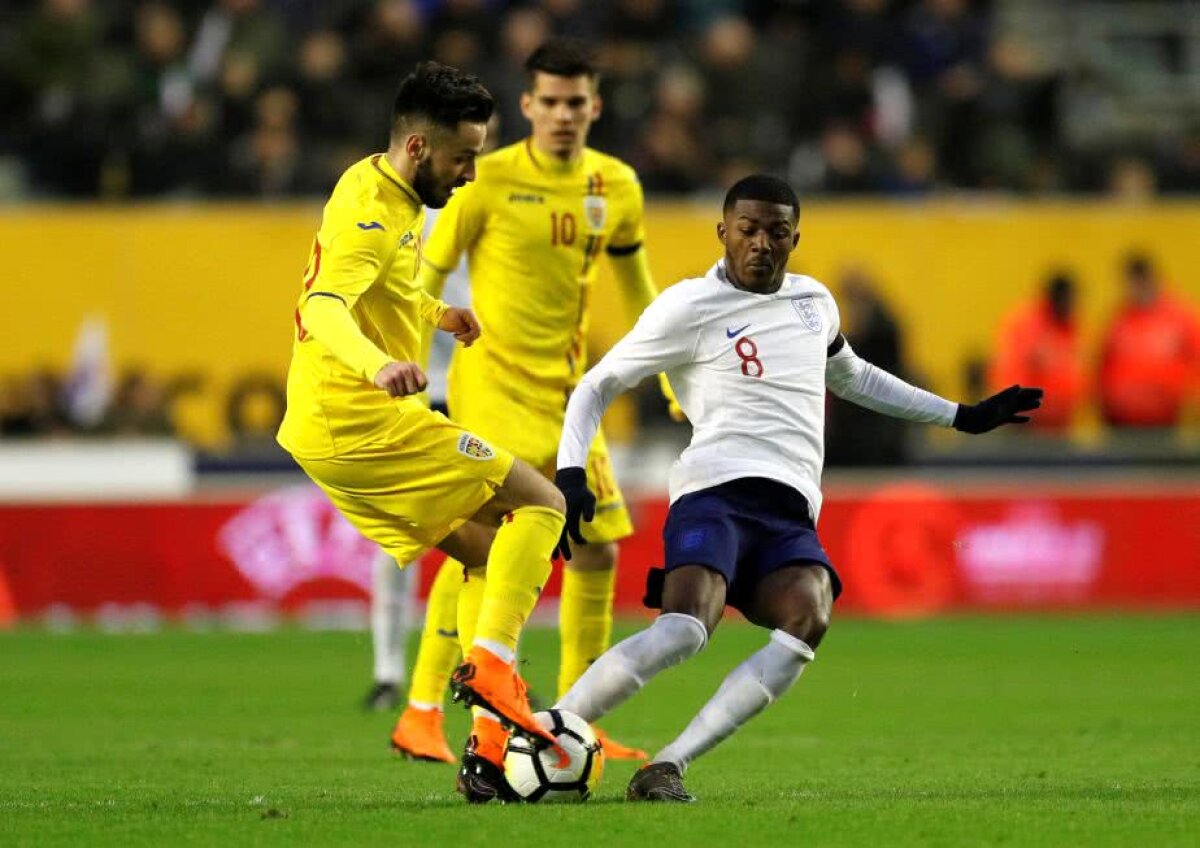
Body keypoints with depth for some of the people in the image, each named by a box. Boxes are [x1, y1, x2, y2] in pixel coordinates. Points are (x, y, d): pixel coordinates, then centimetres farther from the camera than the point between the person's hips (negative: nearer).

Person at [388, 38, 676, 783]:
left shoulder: (616, 188, 5)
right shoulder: (490, 180, -9)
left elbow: (636, 288, 20)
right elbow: (427, 279, -5)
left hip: (565, 388, 6)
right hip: (492, 380, -6)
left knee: (598, 548, 7)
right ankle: (488, 724, -15)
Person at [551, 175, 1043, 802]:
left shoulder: (814, 301, 24)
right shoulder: (689, 308, 5)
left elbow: (852, 376, 43)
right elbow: (596, 386, 10)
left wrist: (962, 417, 44)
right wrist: (570, 474, -5)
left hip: (791, 515, 5)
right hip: (717, 492, -5)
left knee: (807, 618, -29)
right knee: (687, 627, -33)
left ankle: (666, 767, -31)